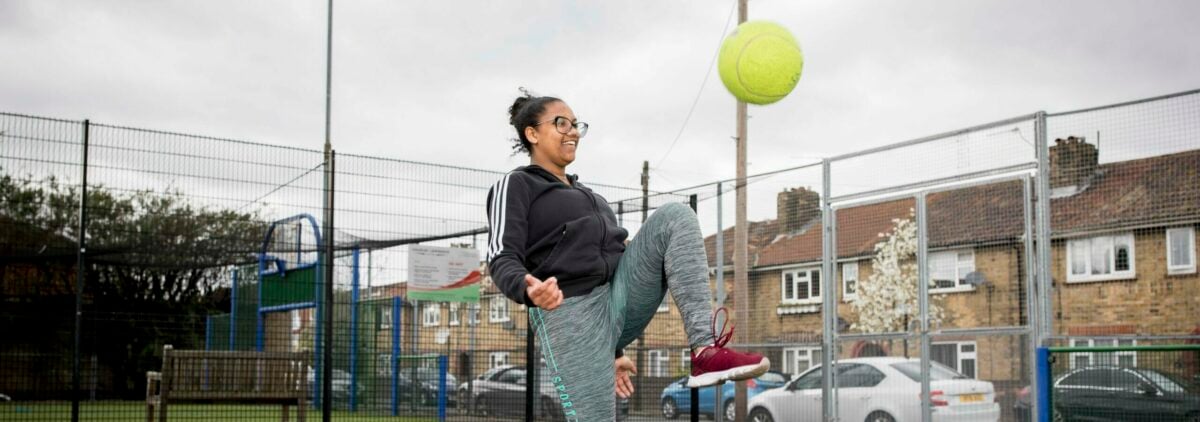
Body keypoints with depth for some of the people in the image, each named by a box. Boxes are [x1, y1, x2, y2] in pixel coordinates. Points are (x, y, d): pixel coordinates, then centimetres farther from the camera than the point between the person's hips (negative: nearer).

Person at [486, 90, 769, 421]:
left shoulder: (582, 193, 29)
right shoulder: (516, 186, 5)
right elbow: (502, 260, -9)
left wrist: (612, 351, 25)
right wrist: (528, 290, -34)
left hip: (618, 298, 7)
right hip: (569, 314, -6)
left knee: (674, 217, -10)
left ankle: (705, 351, -22)